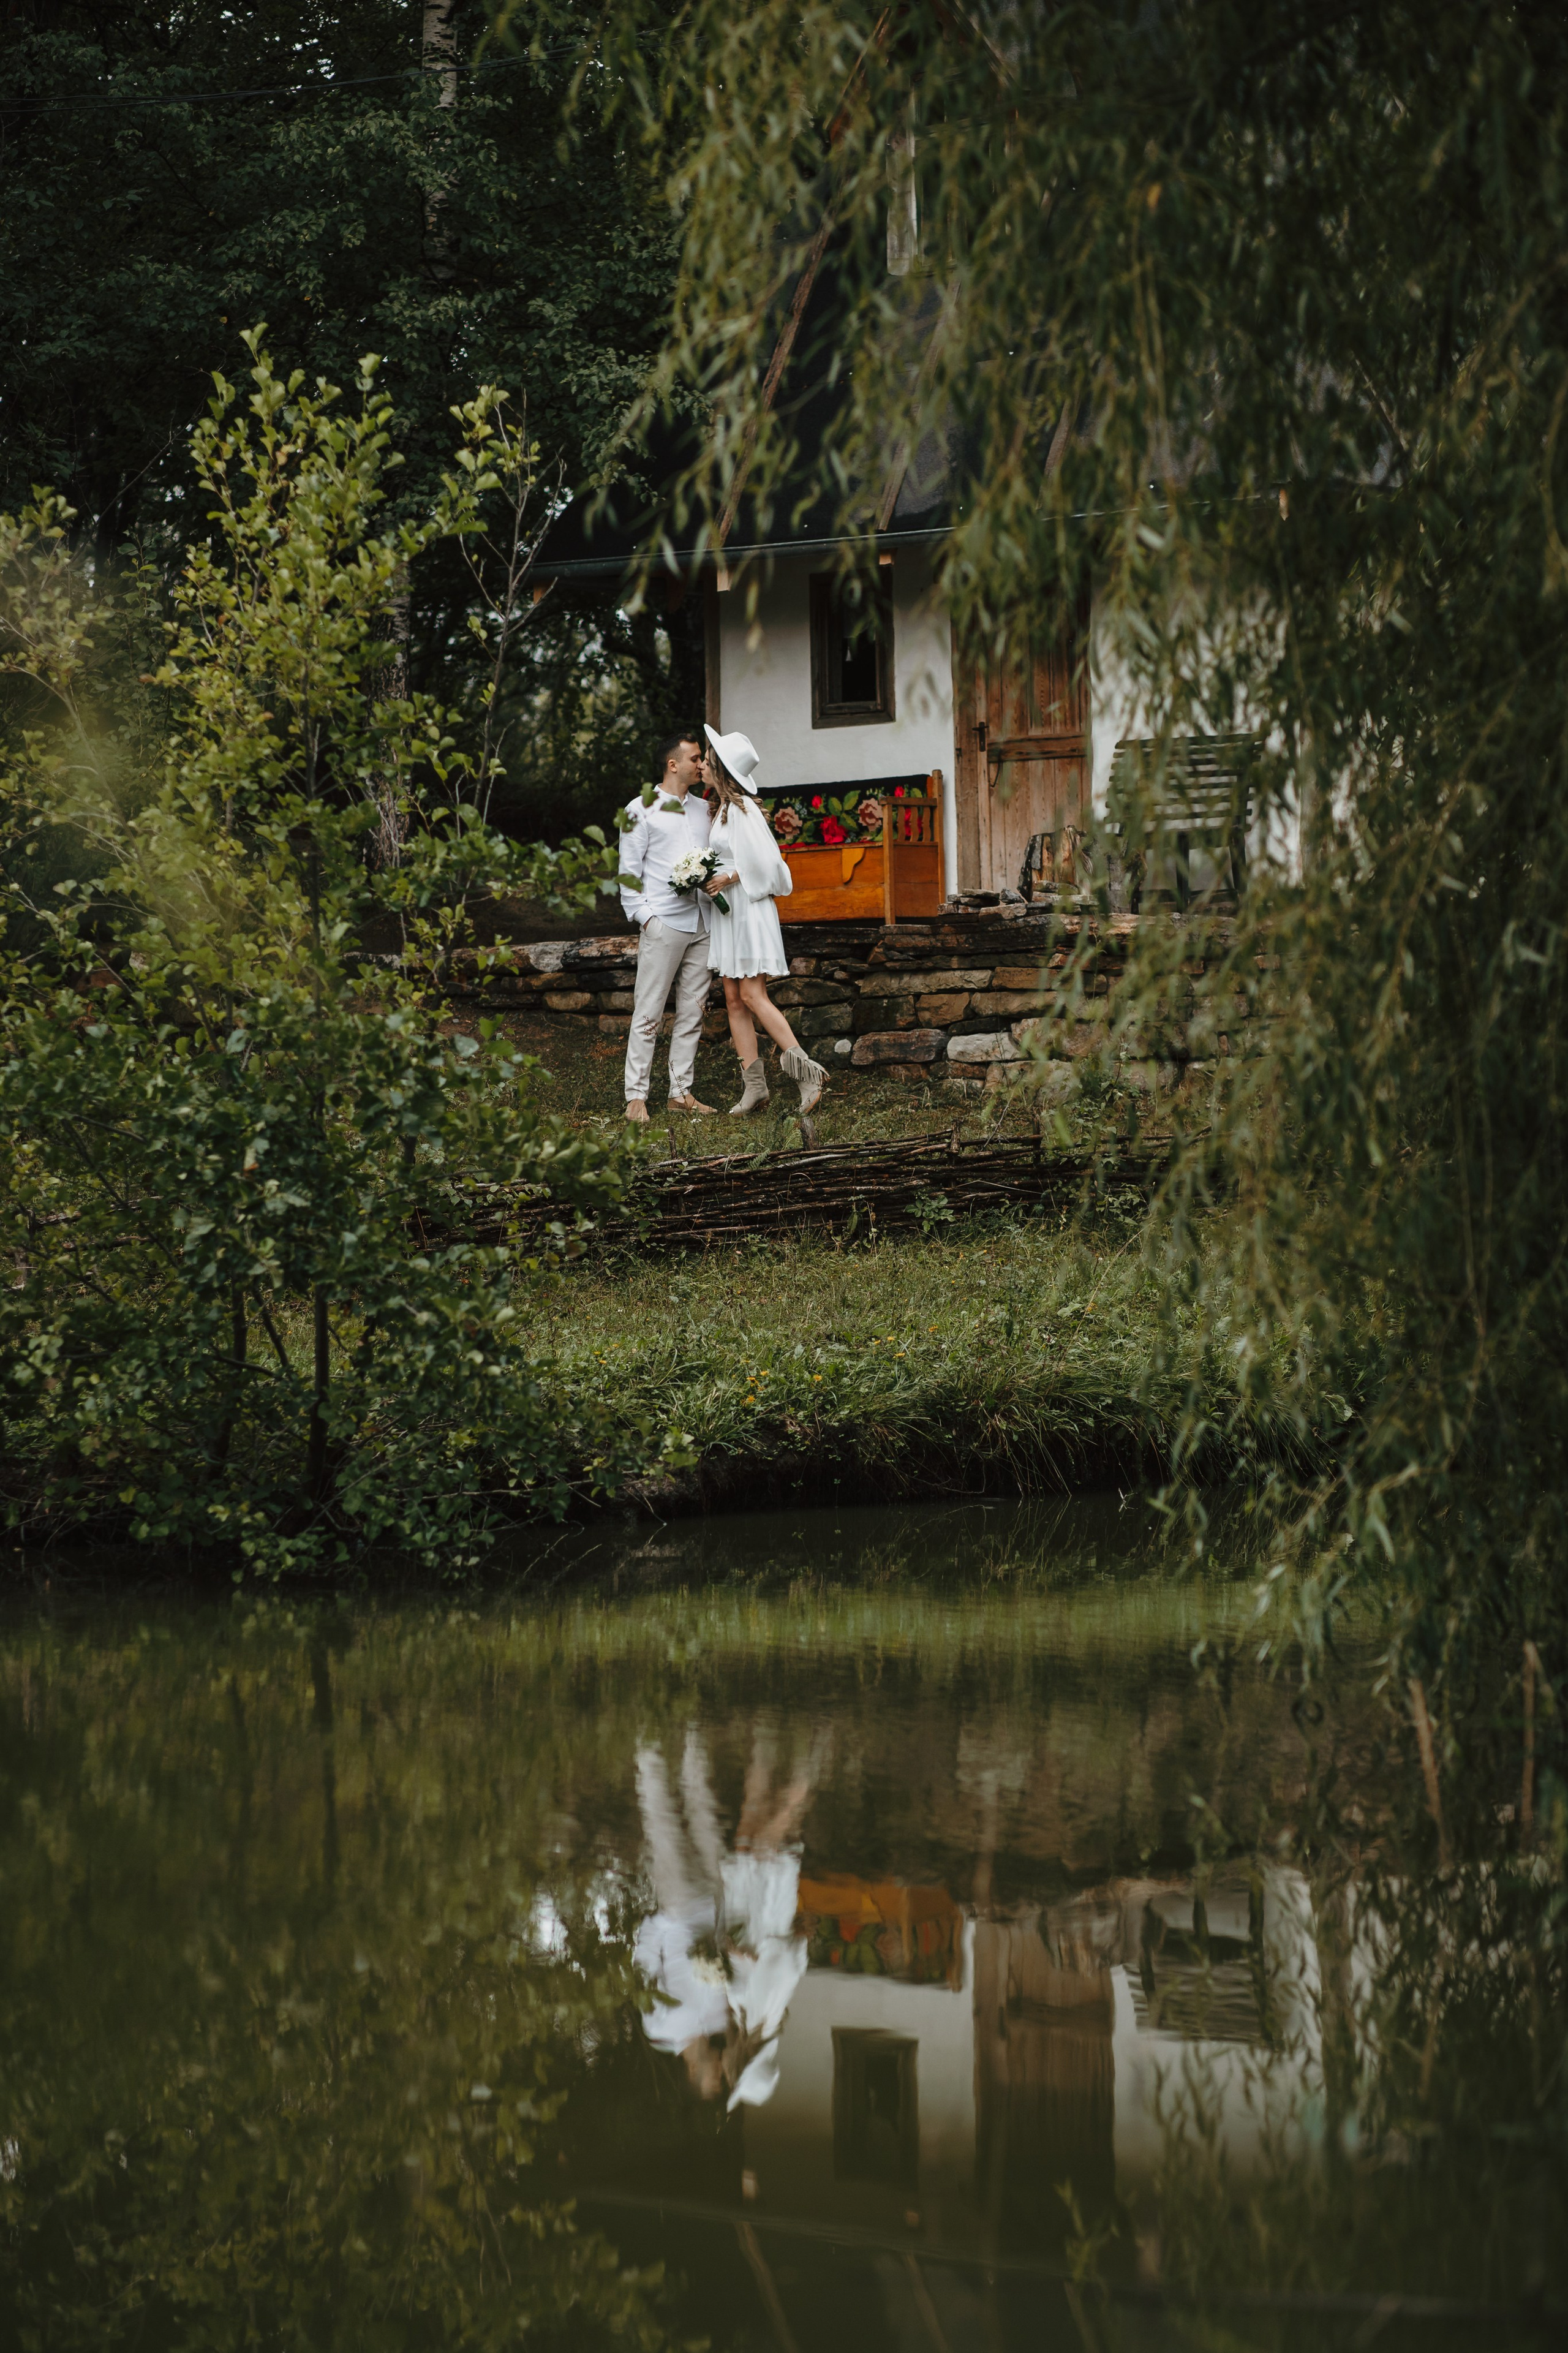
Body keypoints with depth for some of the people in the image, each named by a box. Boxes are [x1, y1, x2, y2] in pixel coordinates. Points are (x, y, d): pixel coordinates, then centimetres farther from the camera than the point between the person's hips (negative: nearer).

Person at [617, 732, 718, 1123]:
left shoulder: (704, 809, 17)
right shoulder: (642, 810, 2)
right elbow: (629, 870, -1)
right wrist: (643, 915, -10)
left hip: (702, 924, 6)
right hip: (663, 924, -6)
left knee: (692, 1013, 6)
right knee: (648, 1014, -6)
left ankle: (682, 1091, 11)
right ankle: (636, 1096, -5)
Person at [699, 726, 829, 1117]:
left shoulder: (742, 808, -14)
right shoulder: (722, 808, 14)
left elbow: (763, 860, -20)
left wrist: (728, 878, -17)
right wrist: (711, 881, 9)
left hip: (748, 908, -10)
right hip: (727, 912, 10)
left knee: (752, 996, -14)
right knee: (734, 1000, 6)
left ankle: (804, 1068, -14)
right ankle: (754, 1085, 6)